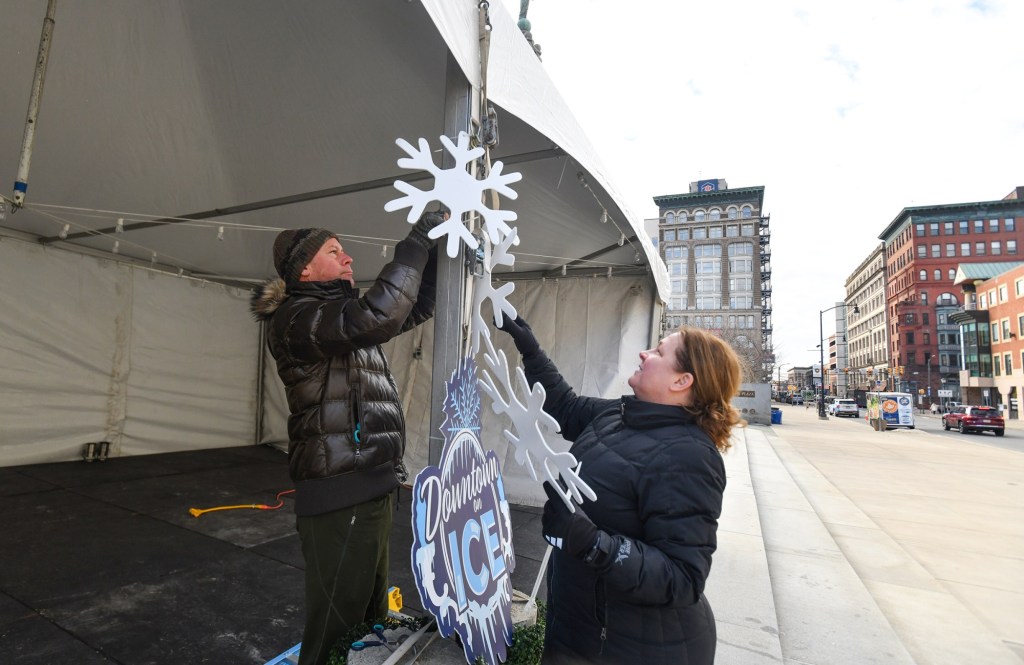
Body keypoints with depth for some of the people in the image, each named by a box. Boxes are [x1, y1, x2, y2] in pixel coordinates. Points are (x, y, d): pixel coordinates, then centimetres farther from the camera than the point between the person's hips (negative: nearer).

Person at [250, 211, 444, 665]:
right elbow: (378, 316, -31)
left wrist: (434, 251, 7)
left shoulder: (347, 312, 15)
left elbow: (415, 309, 20)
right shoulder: (295, 317, -13)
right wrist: (417, 242, -21)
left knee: (370, 612, 24)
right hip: (340, 494, -9)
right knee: (337, 624, 5)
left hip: (371, 486, 9)